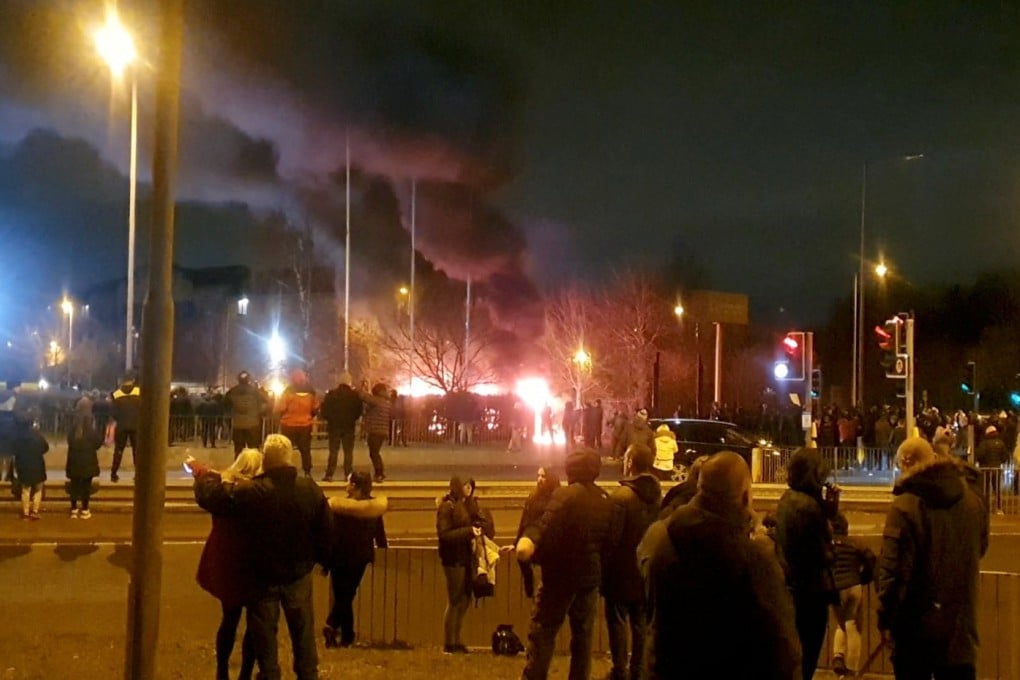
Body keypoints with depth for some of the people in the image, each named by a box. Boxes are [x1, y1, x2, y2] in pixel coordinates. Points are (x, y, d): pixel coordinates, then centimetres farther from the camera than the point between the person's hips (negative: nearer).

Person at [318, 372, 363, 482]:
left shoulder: (331, 394, -6)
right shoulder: (355, 395, -5)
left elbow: (323, 410, -6)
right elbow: (359, 411, 0)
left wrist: (329, 419, 11)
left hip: (334, 426, 0)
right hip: (349, 427, 0)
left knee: (333, 451, 6)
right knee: (348, 451, 7)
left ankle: (329, 474, 1)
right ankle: (348, 474, 3)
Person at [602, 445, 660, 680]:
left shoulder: (621, 495, -18)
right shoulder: (657, 495, 1)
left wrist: (603, 567, -7)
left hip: (622, 568, -5)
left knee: (618, 619, 5)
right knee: (641, 621, 14)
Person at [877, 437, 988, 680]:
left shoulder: (905, 505, -18)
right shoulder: (972, 499, 4)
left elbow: (893, 567, -19)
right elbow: (980, 549, 20)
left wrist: (886, 617, -10)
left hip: (916, 623, -5)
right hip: (961, 621, 5)